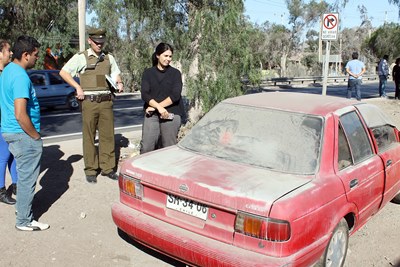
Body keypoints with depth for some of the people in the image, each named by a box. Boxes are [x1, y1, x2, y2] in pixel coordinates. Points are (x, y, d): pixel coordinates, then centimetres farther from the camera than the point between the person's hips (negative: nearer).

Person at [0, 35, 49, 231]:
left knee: (24, 175, 23)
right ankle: (24, 221, 13)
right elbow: (20, 115, -28)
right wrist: (36, 136, -14)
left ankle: (23, 206, 38)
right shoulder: (20, 77, -21)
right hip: (23, 135, -10)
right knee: (27, 177, 1)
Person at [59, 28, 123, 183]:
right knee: (89, 136, 2)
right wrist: (78, 87, -10)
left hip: (106, 101, 3)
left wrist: (119, 83, 3)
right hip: (89, 102, -3)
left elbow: (116, 74, 25)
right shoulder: (81, 57, 1)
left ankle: (107, 168, 14)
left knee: (107, 135, 4)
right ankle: (90, 170, 10)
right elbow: (63, 72, 0)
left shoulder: (109, 58, 13)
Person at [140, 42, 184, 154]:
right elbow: (144, 94, -3)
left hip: (171, 114, -1)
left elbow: (175, 95, -7)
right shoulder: (148, 73, 9)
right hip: (151, 115, 1)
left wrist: (154, 106, -10)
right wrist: (159, 107, -18)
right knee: (146, 148, -3)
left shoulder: (175, 73, 6)